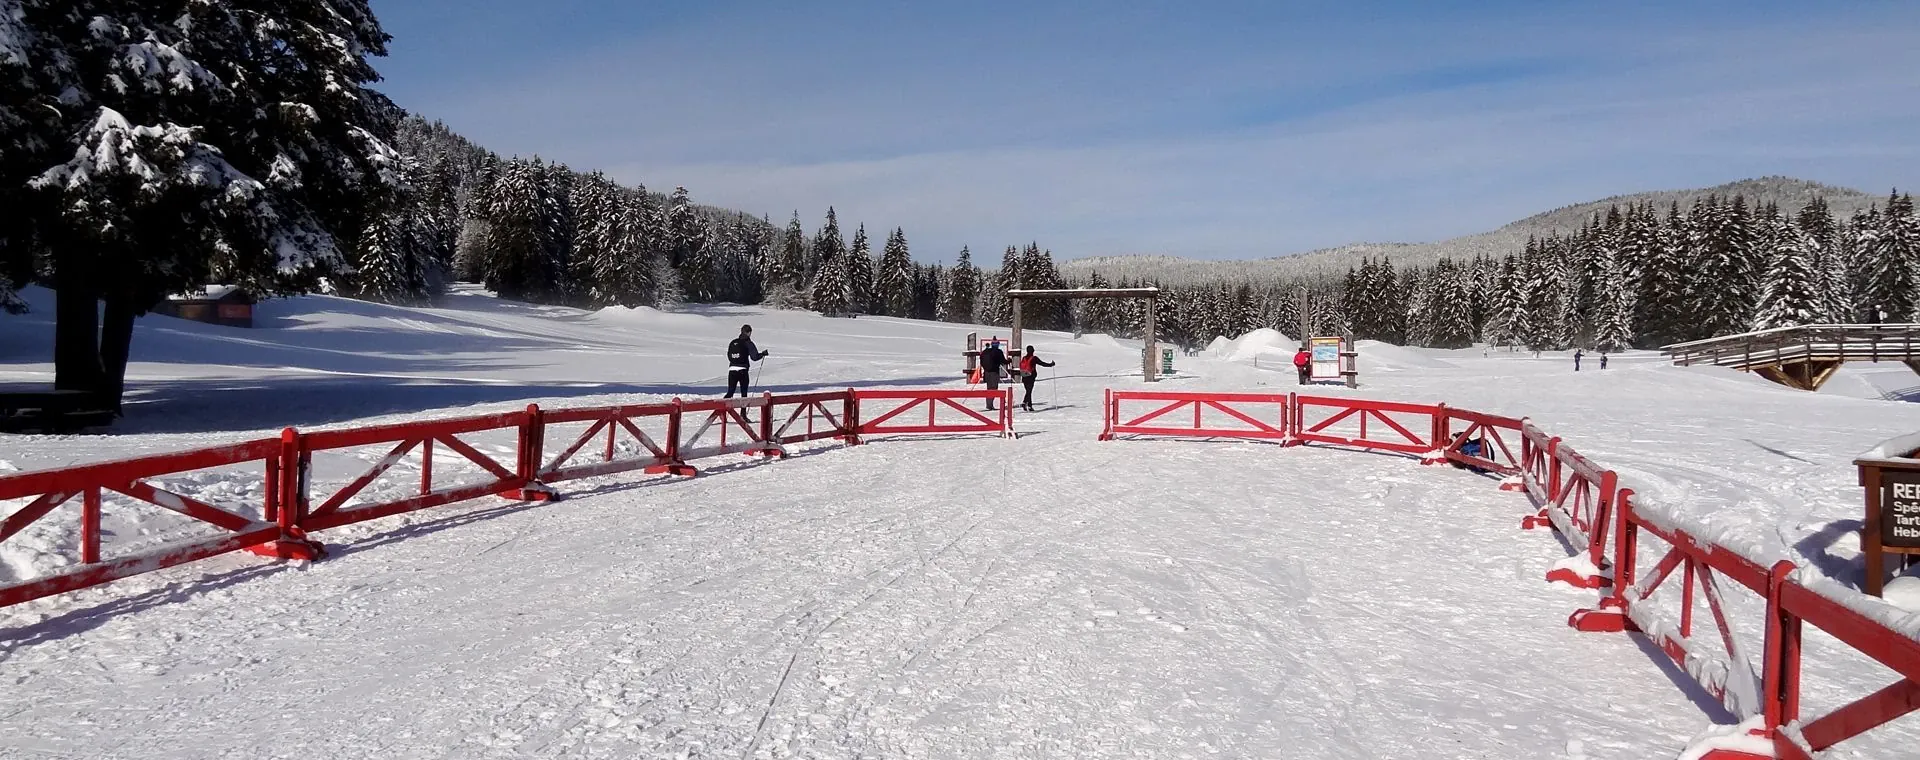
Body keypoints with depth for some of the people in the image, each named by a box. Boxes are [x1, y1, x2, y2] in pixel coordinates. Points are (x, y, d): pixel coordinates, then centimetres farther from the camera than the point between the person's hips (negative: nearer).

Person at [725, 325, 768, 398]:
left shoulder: (733, 342, 11)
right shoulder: (748, 343, -4)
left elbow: (729, 356, 17)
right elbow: (754, 357, -10)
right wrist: (764, 353, 3)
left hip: (732, 369, 4)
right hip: (742, 370, -4)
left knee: (730, 393, 5)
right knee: (744, 393, 6)